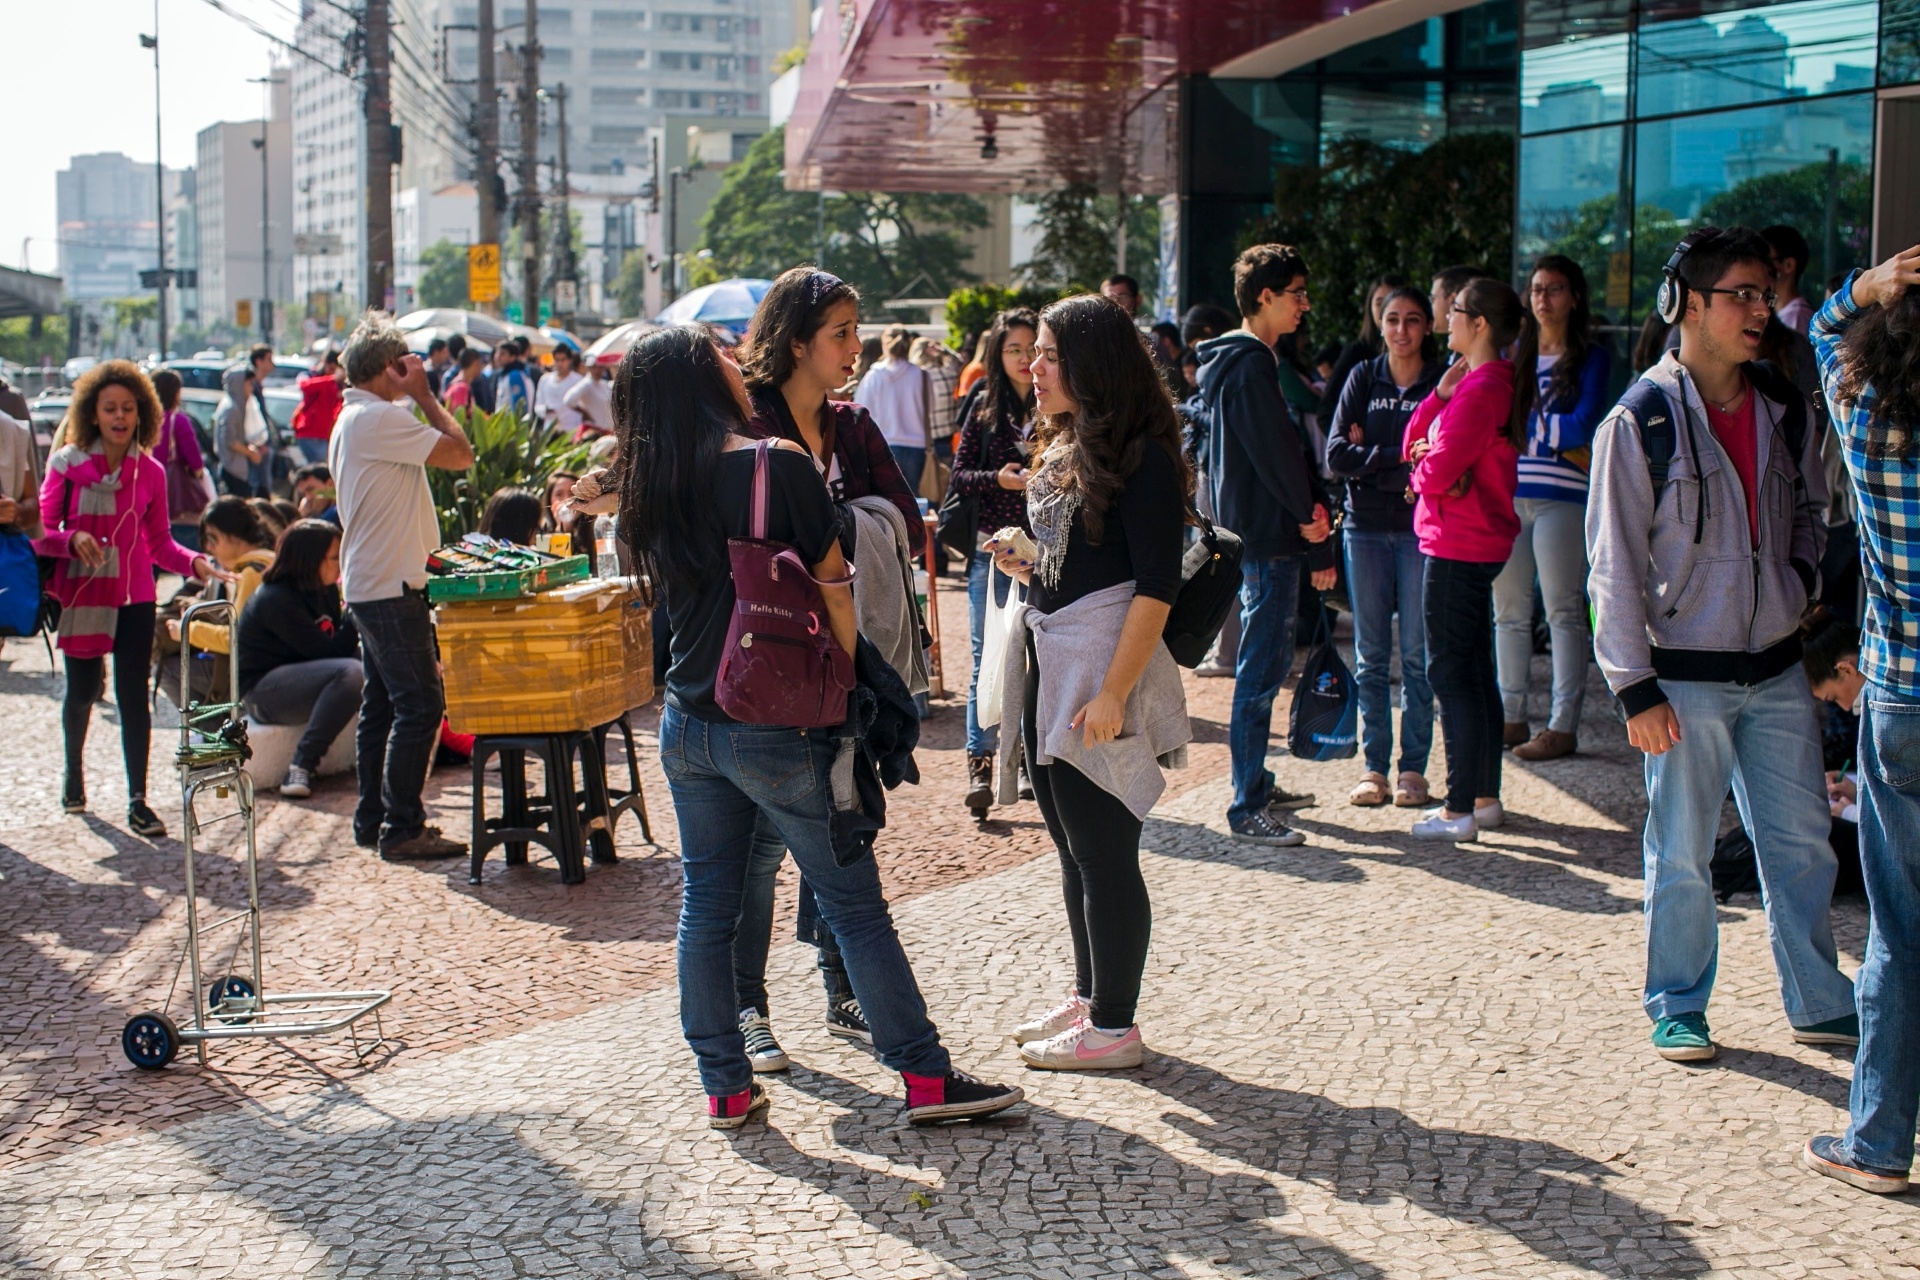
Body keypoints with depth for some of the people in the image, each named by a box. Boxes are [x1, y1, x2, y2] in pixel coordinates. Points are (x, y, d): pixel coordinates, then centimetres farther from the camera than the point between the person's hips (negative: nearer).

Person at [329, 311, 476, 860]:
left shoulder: (349, 420, 17)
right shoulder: (381, 418, -17)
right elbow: (459, 454, -19)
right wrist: (424, 394, -12)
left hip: (368, 583, 11)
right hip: (390, 587, -11)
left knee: (382, 705, 15)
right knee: (419, 706, -8)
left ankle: (372, 821, 20)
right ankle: (401, 828, -5)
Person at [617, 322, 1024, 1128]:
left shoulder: (649, 490, 2)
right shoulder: (777, 464, -14)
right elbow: (833, 587, -10)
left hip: (688, 724, 6)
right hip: (778, 729, -5)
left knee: (706, 905, 12)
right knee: (854, 906, 4)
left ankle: (725, 1086, 18)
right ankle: (925, 1077, 12)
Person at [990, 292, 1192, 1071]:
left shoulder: (1141, 456, -13)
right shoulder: (1059, 450, 13)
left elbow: (1157, 585, -18)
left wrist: (1114, 692, -22)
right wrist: (1027, 568, 4)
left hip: (1101, 665, -9)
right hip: (1045, 660, 9)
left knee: (1103, 851, -1)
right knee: (1072, 844, 16)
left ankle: (1114, 1027, 8)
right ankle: (1088, 996, 28)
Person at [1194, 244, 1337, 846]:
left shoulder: (1245, 361, 16)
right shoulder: (1250, 366, -16)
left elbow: (1289, 450, 15)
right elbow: (1276, 454, -18)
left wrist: (1309, 514, 1)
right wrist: (1310, 519, -5)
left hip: (1262, 533, 11)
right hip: (1267, 539, -11)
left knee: (1265, 666, 18)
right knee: (1260, 672, -7)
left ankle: (1258, 785, 28)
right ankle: (1248, 809, -4)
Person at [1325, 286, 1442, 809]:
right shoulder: (1363, 378, 8)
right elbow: (1336, 455, -1)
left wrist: (1368, 457, -9)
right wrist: (1398, 457, -11)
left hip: (1421, 529, -2)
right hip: (1366, 528, 2)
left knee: (1418, 653, 0)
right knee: (1371, 653, 4)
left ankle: (1413, 767, 6)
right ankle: (1374, 765, 10)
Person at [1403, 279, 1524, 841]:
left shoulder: (1481, 390, -19)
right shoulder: (1495, 383, 14)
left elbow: (1435, 473, -23)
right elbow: (1414, 442, 12)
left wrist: (1422, 470, 0)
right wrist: (1441, 392, -3)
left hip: (1457, 548, -11)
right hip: (1481, 544, 11)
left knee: (1451, 673, -6)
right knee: (1476, 672, 15)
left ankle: (1460, 810, -3)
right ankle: (1486, 796, 23)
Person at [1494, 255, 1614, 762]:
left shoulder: (1591, 358, 3)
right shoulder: (1514, 353, 16)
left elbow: (1584, 425, -9)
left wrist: (1524, 425, -3)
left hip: (1561, 498, -5)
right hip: (1507, 493, 5)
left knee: (1564, 612, -5)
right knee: (1509, 611, 7)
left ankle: (1563, 725, -3)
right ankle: (1512, 716, 15)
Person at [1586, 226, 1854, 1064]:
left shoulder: (1785, 411, 6)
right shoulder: (1641, 421, -9)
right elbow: (1615, 566, -9)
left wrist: (1800, 579, 2)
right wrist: (1636, 688, -12)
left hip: (1777, 671, 5)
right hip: (1686, 675, -4)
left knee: (1801, 842, 9)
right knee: (1681, 855, 4)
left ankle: (1820, 1004, 23)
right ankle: (1678, 1008, 20)